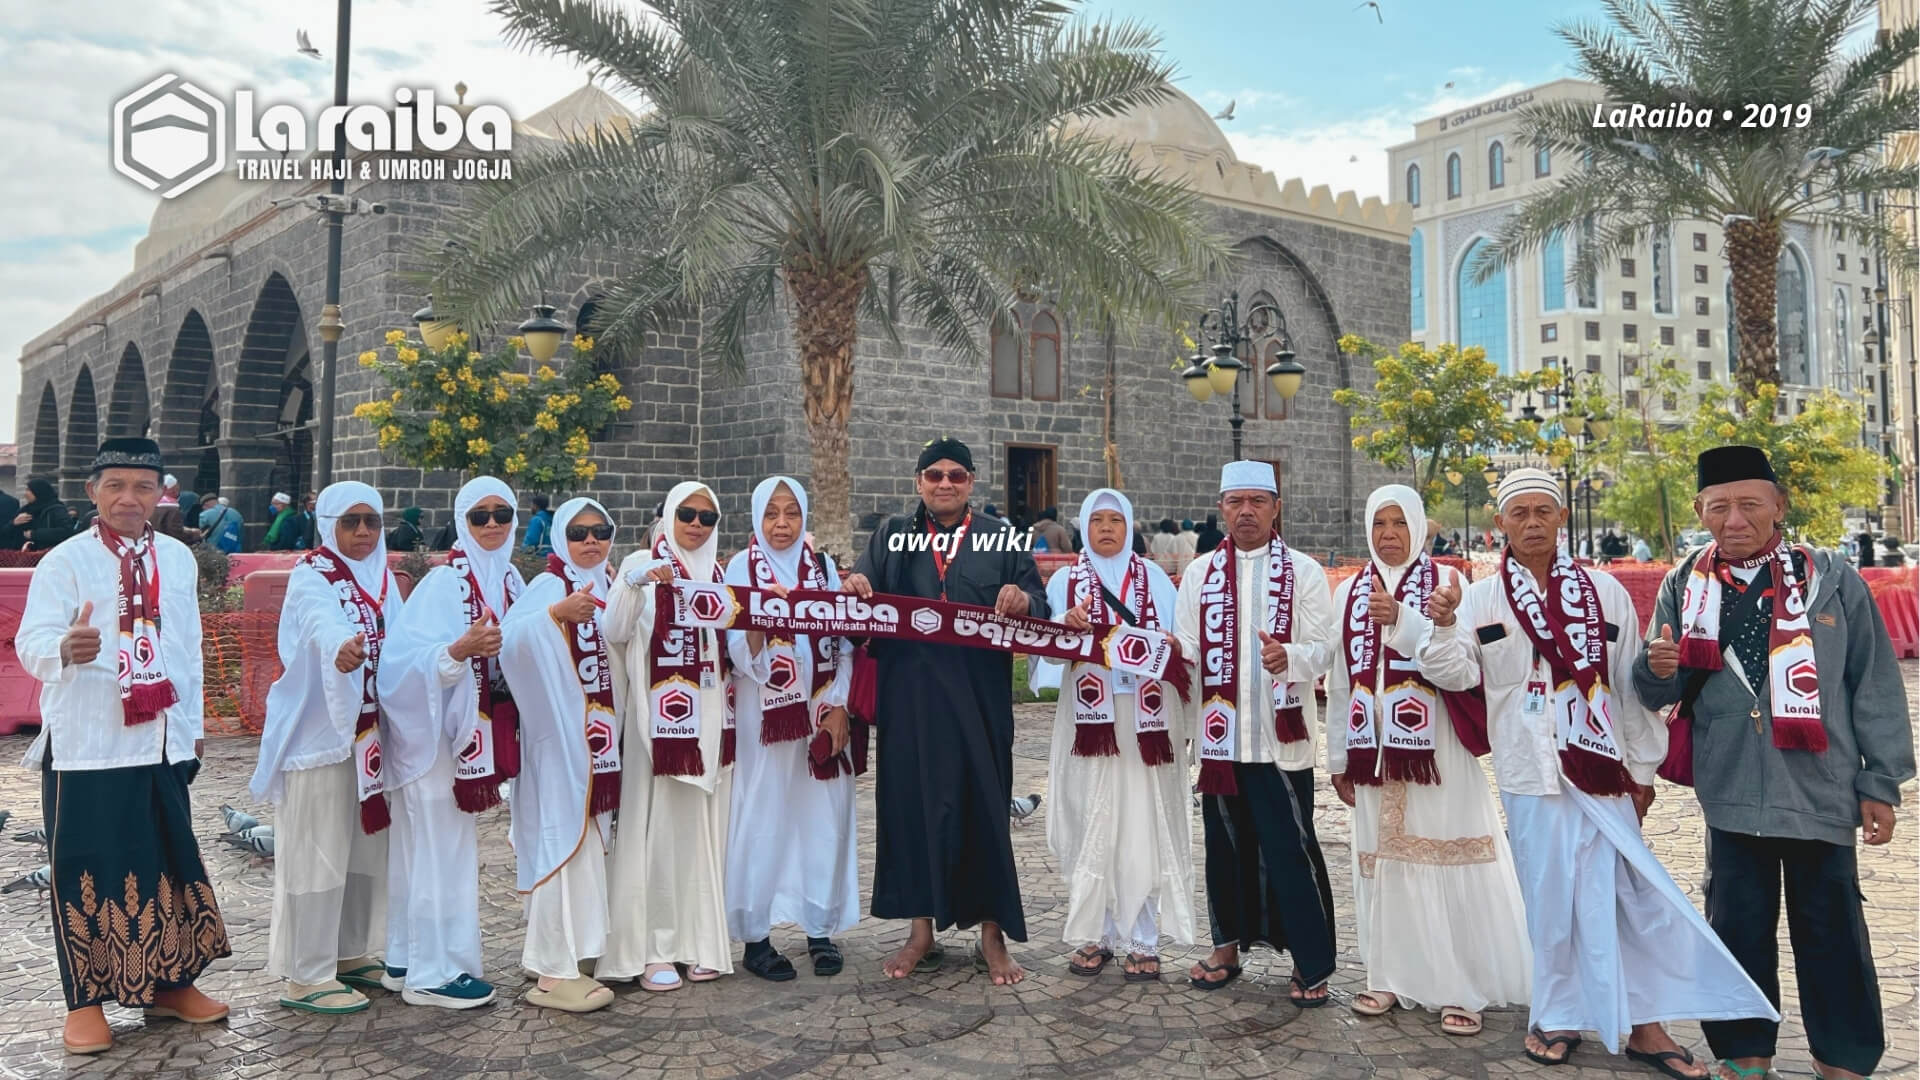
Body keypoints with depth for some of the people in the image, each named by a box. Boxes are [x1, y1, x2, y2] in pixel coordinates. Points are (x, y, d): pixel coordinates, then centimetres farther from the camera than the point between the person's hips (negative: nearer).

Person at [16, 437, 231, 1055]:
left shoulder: (178, 559, 9)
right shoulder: (66, 562, -5)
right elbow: (31, 642, -16)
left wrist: (192, 726, 14)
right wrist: (65, 647, -39)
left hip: (164, 742, 4)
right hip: (85, 746, -4)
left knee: (169, 862, 11)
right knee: (86, 869, 2)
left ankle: (170, 984, 25)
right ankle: (85, 1001, 15)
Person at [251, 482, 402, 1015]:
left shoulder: (381, 578, 12)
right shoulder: (312, 577, -12)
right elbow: (324, 624, -34)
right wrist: (341, 649, -55)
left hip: (368, 730, 8)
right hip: (319, 731, -8)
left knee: (367, 846, 15)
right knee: (319, 854, -2)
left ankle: (350, 954, 29)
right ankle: (307, 976, 7)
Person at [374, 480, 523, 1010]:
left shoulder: (509, 579, 7)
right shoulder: (445, 582, -14)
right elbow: (406, 658, -23)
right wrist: (460, 649, -36)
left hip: (481, 728, 8)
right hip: (437, 728, -7)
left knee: (426, 843, 15)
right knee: (443, 845, -3)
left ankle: (407, 960, 25)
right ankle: (435, 972, 7)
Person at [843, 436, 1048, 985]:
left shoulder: (1000, 541, 9)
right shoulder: (892, 538, 12)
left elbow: (1040, 609, 4)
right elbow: (862, 588, 1)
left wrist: (1022, 600, -19)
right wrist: (856, 586, -22)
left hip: (978, 698, -1)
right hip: (911, 696, 1)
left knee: (983, 804, 2)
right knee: (913, 802, 4)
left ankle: (992, 935, 14)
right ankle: (921, 933, 18)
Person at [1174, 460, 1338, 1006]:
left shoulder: (1304, 572, 2)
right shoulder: (1198, 573, 10)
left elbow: (1323, 649, -6)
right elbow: (1187, 649, 9)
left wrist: (1290, 656, -27)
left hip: (1281, 736, -3)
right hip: (1220, 732, 3)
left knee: (1291, 850, -2)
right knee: (1226, 845, 11)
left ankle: (1311, 964, 10)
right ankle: (1228, 945, 27)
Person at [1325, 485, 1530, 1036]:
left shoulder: (1445, 582, 0)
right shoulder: (1349, 592, 10)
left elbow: (1460, 668, -12)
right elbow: (1339, 679, 11)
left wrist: (1400, 620, -24)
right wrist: (1338, 757, 10)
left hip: (1436, 747, -3)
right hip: (1374, 748, 3)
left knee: (1444, 860, -3)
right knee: (1383, 859, 8)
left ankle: (1458, 986, 6)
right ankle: (1390, 975, 19)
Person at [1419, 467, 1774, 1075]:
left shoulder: (1604, 592, 5)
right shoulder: (1481, 599, 4)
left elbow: (1631, 686, 7)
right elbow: (1456, 671, -4)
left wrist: (1642, 767, 7)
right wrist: (1445, 627, -24)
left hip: (1602, 770, 1)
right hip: (1531, 774, -1)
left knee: (1630, 893, 2)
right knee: (1551, 898, 5)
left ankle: (1645, 1024, 14)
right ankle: (1557, 1016, 21)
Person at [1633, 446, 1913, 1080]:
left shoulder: (1833, 581, 0)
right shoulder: (1684, 587, 5)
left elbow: (1876, 687, 1)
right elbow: (1658, 694, 8)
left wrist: (1881, 783, -1)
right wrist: (1659, 670, -15)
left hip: (1820, 791, -1)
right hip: (1731, 794, 2)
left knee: (1831, 931, 9)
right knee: (1739, 929, 10)